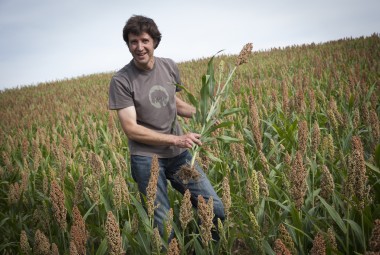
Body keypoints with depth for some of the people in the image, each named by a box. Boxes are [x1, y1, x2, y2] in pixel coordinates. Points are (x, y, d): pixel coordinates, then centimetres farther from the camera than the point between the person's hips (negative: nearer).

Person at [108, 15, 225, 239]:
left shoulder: (170, 67, 3)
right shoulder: (121, 80, -12)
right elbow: (131, 129, -14)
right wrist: (176, 139, -18)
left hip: (179, 153, 5)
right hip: (147, 158, -4)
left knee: (216, 209, 1)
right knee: (165, 225, -3)